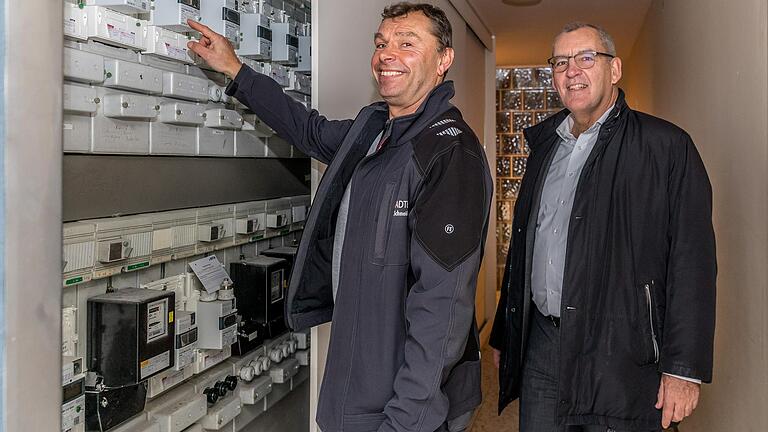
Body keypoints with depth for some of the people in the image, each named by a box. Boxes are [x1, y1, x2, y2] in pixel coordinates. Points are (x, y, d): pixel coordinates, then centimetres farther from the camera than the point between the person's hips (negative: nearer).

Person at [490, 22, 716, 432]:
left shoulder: (666, 146, -5)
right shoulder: (544, 146, 13)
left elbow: (692, 262, -10)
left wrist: (684, 368, -15)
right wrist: (503, 335, 16)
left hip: (620, 352, -5)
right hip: (540, 348, 5)